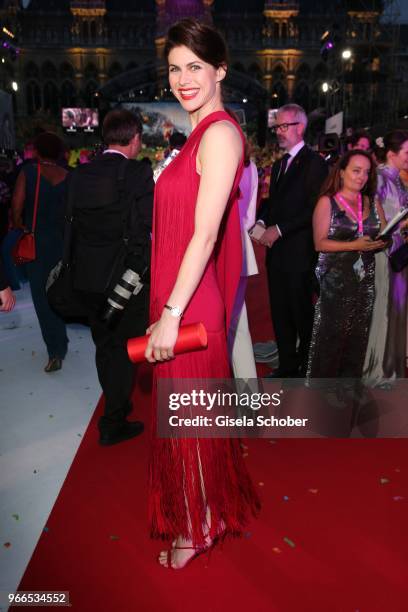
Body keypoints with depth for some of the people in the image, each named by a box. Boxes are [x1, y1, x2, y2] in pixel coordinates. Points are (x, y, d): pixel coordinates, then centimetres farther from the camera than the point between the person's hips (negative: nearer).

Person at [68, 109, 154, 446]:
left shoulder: (80, 174, 3)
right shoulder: (138, 172, -13)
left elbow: (73, 223, 5)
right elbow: (144, 228, -17)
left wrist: (79, 265, 13)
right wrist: (140, 270, -4)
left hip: (87, 277, 6)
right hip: (125, 276, -5)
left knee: (105, 345, 20)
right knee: (126, 347, 10)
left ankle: (116, 403, 38)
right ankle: (113, 423, 17)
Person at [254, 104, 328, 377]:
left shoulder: (314, 162, -7)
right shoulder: (279, 165, 18)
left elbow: (314, 208, -15)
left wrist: (279, 229, -16)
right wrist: (262, 222, 1)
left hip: (299, 251, -8)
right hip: (276, 250, 8)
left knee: (302, 312, 2)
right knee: (280, 311, 12)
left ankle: (307, 368, 18)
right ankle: (287, 364, 26)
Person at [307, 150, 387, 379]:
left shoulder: (372, 202, 12)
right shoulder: (327, 202, 0)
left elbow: (385, 236, 11)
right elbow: (320, 243, -9)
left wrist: (380, 242, -13)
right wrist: (354, 245, -18)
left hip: (365, 279, 4)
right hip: (335, 280, -4)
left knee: (358, 334, 7)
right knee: (332, 334, -3)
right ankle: (322, 379, 12)